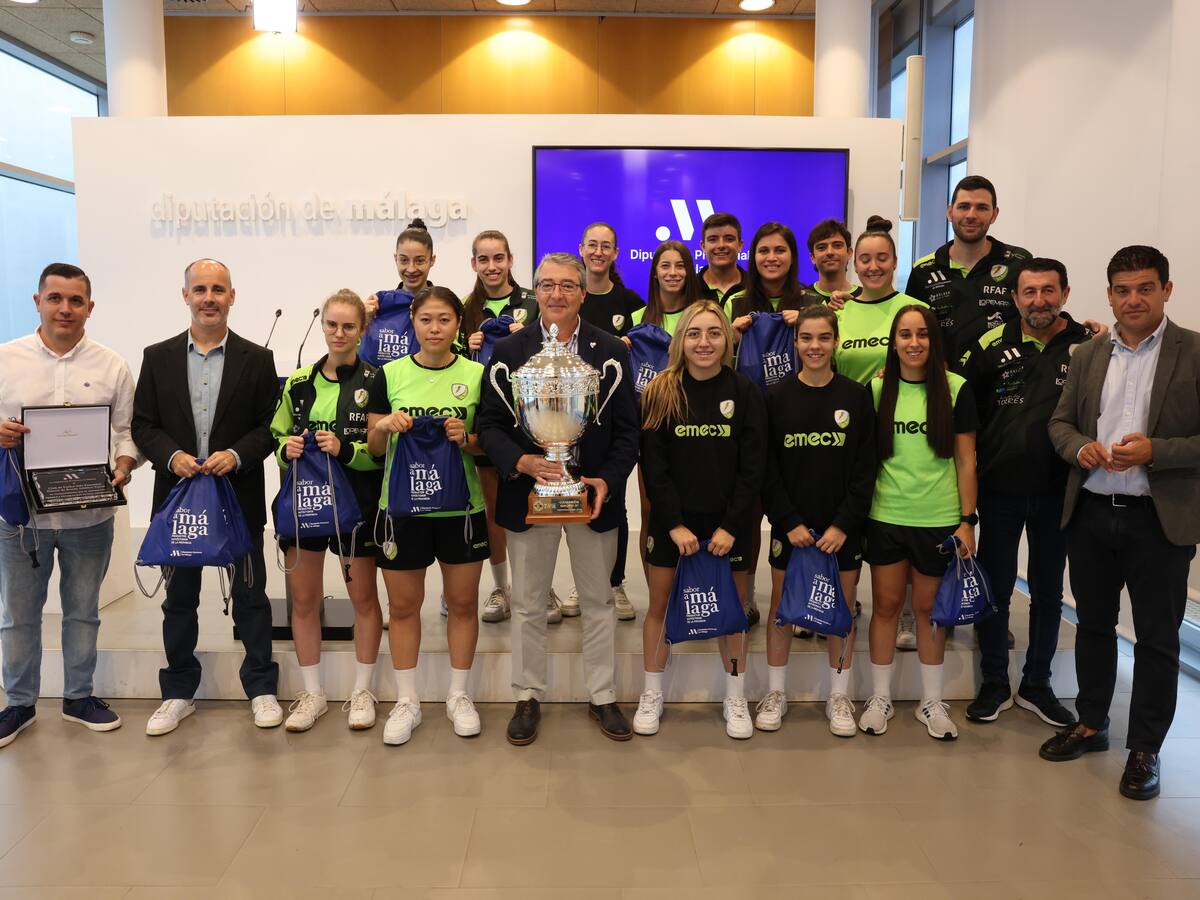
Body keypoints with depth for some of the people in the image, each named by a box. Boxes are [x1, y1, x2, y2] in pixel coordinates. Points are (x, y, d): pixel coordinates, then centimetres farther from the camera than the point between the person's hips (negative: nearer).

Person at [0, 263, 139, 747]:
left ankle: (78, 696, 29)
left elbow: (127, 430, 3)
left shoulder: (111, 366, 3)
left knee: (83, 611, 13)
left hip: (90, 512, 0)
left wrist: (123, 466, -15)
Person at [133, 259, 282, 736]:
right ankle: (178, 693, 27)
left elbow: (270, 426, -2)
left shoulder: (256, 359, 0)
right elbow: (143, 424, 4)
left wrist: (235, 455, -17)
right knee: (179, 598, 12)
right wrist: (172, 456, -14)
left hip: (239, 495, -2)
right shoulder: (158, 357, 5)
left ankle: (261, 688, 20)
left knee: (250, 594, 7)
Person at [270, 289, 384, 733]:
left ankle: (362, 691, 23)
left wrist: (344, 449, -23)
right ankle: (312, 693, 24)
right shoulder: (298, 382, 7)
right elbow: (277, 436, 14)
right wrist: (288, 448, -8)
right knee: (303, 598, 9)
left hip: (357, 500, -3)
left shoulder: (374, 381, -4)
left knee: (364, 597, 8)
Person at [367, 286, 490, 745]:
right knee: (403, 605, 9)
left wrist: (466, 439, -17)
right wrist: (384, 425, -16)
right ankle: (407, 701, 25)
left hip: (461, 505, 0)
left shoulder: (477, 375, 0)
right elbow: (374, 447, 5)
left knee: (463, 602, 9)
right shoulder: (390, 374, 1)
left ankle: (459, 696, 27)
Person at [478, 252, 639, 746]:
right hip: (528, 494, 0)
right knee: (528, 604, 11)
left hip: (593, 494, 0)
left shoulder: (611, 351, 0)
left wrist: (607, 480, -14)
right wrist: (521, 461, -19)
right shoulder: (509, 350, 0)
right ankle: (528, 697, 28)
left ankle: (602, 696, 28)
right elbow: (490, 424, -1)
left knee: (598, 601, 12)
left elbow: (627, 429, 0)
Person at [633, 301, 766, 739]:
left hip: (726, 523, 0)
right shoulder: (660, 392, -3)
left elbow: (753, 468, -4)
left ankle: (735, 699, 26)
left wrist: (731, 526, -11)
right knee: (660, 607, 9)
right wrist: (675, 524, -12)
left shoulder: (744, 392, -2)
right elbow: (654, 466, -6)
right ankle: (652, 696, 25)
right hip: (670, 522, 0)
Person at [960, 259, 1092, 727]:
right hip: (999, 490, 0)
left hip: (1057, 491, 0)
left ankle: (1036, 685, 30)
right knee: (994, 589, 9)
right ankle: (994, 685, 25)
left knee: (1048, 592, 14)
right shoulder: (992, 346, -1)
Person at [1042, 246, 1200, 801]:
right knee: (1093, 624, 16)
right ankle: (1090, 724, 32)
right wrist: (1080, 447, -10)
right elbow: (1059, 422, 10)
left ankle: (1145, 749, 20)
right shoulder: (1087, 356, 8)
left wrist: (1155, 451, -23)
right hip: (1090, 513, 4)